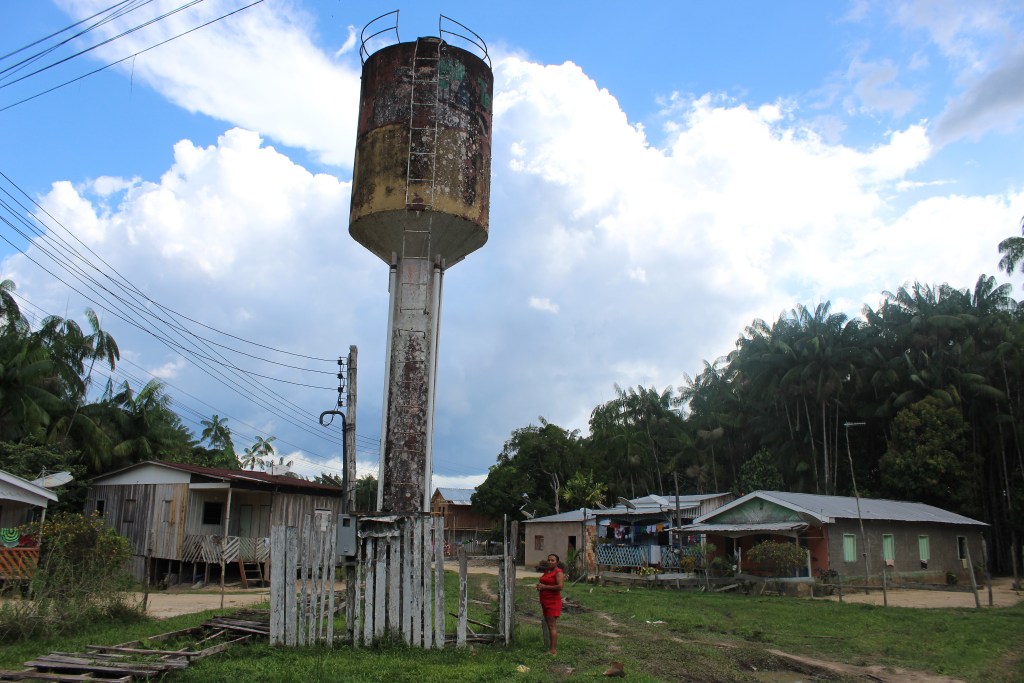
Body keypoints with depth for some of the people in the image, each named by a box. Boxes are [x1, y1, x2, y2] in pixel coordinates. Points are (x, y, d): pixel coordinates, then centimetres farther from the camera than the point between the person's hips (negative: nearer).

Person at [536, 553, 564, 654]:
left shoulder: (558, 572, -12)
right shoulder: (546, 571, 13)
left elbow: (560, 586, -24)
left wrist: (544, 587, -19)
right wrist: (539, 586, 6)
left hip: (553, 601, -9)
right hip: (545, 601, 9)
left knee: (552, 625, -11)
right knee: (549, 624, 12)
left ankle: (552, 650, -12)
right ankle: (554, 645, 20)